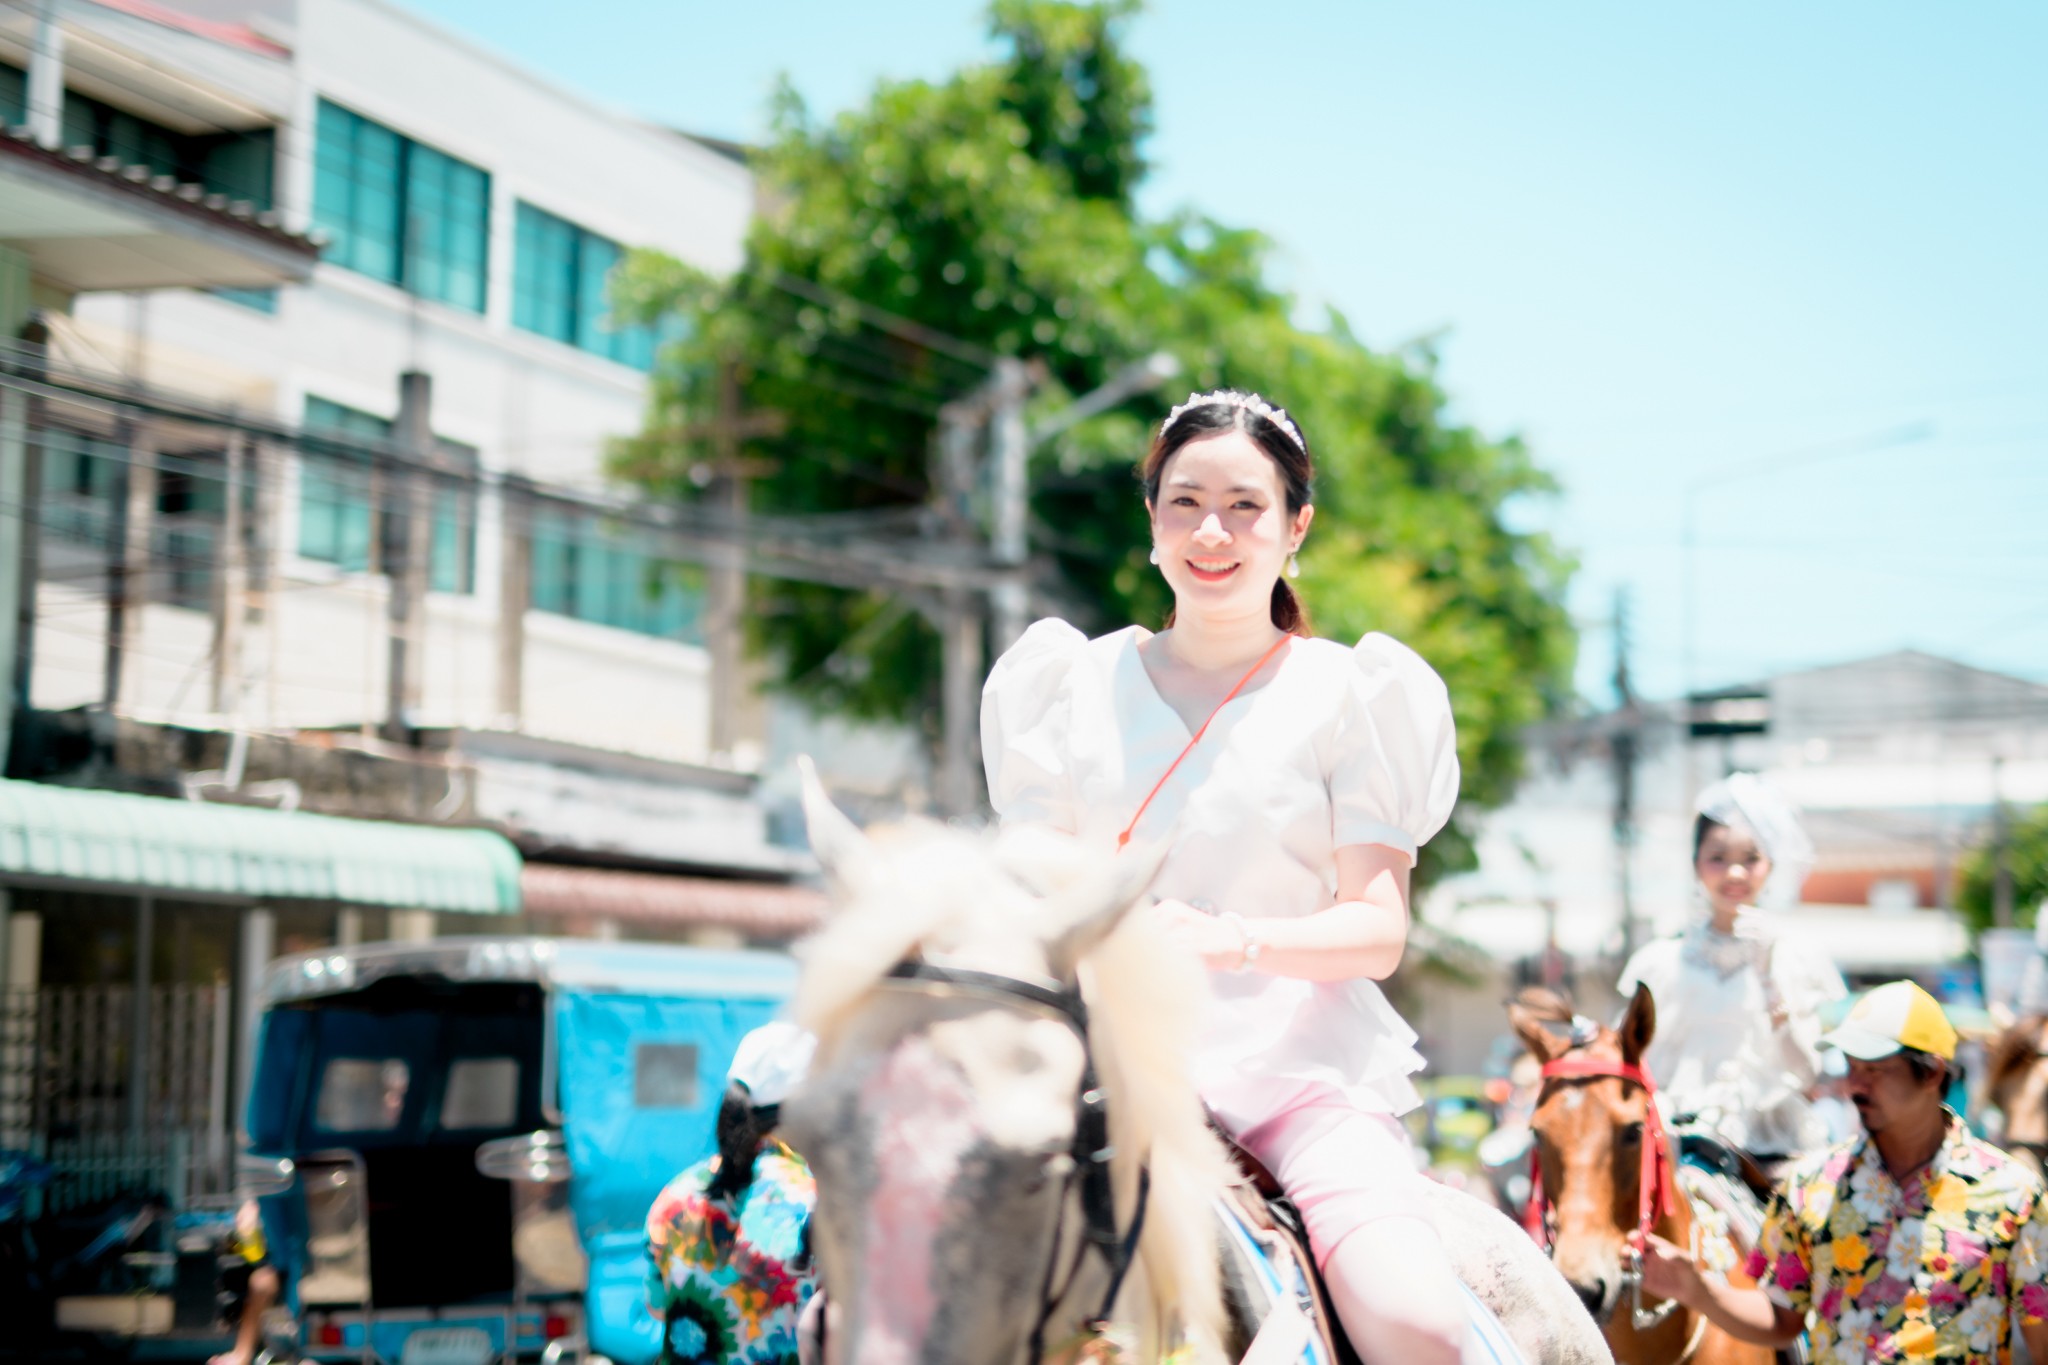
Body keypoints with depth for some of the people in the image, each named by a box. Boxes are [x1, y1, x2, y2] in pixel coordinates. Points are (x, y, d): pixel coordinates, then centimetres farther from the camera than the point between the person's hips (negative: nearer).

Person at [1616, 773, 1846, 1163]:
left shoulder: (1803, 966, 8)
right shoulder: (1659, 963, 9)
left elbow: (1810, 1084, 0)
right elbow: (1638, 1074, 12)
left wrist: (1768, 974, -5)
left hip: (1776, 1147, 0)